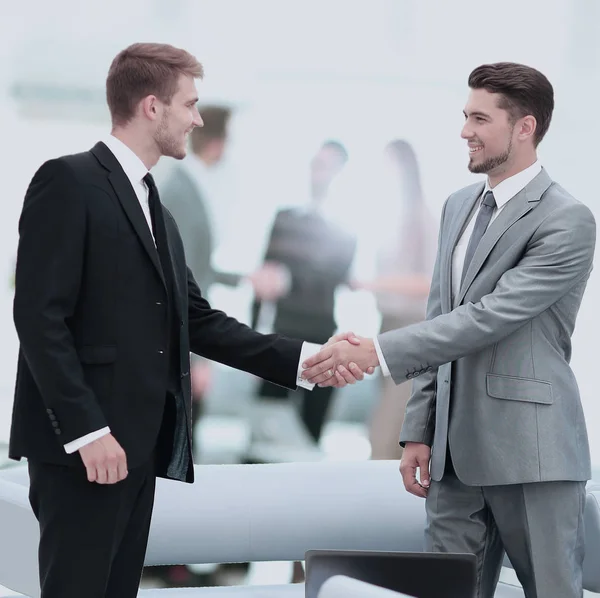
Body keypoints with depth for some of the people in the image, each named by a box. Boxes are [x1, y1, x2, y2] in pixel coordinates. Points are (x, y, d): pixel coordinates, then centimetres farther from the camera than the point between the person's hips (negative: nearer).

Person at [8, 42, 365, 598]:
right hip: (83, 445, -9)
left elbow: (197, 321, 15)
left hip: (139, 442, 9)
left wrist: (304, 358, 6)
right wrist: (87, 430, -20)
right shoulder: (68, 183, -8)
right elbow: (39, 315, -15)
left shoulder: (154, 208, 20)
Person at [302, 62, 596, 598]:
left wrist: (377, 351, -22)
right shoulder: (459, 206, 14)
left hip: (530, 449, -7)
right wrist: (418, 432, 12)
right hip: (455, 450, 7)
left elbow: (491, 316, -20)